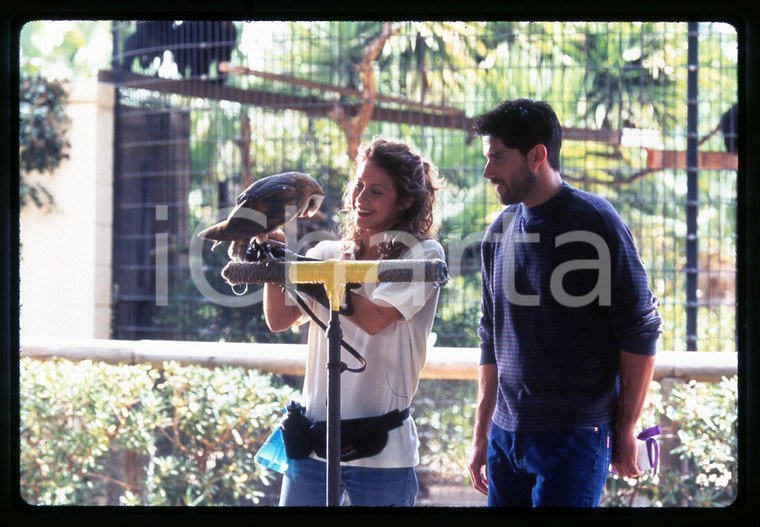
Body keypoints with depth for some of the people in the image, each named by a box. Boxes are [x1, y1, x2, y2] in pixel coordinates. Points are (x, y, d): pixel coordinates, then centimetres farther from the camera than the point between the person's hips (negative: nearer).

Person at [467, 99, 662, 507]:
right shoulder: (500, 232, 12)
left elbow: (639, 333, -8)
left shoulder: (595, 221, -8)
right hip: (506, 437, 6)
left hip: (575, 438, -6)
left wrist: (626, 430, -8)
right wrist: (481, 435, 18)